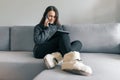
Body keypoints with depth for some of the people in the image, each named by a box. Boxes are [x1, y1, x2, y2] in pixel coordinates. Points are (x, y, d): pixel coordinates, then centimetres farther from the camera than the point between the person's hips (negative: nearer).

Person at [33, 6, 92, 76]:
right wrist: (47, 28, 0)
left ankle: (55, 58, -46)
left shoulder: (60, 27, 26)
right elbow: (38, 41, -6)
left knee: (78, 43, -18)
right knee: (63, 35, -25)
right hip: (41, 51, -4)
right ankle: (71, 61, -56)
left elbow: (67, 39, 14)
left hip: (57, 51, 4)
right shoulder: (38, 27, 15)